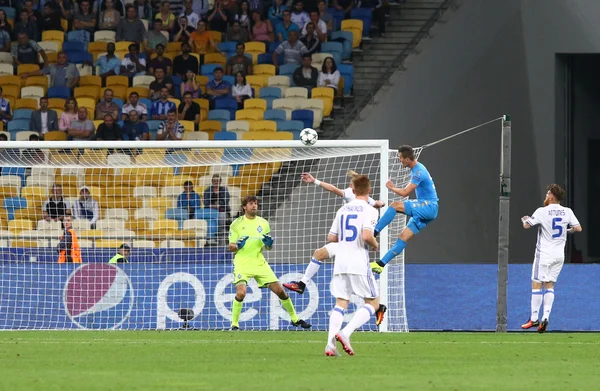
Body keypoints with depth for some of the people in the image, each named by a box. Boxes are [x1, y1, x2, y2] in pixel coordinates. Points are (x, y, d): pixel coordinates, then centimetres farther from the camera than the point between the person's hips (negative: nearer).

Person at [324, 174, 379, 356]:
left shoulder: (342, 210, 13)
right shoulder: (369, 210, -5)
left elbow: (331, 237, 15)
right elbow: (367, 235, -19)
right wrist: (375, 244, 2)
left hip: (340, 264, 5)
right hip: (359, 264, -5)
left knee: (341, 303, 6)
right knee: (373, 302, 6)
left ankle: (330, 343, -14)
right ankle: (345, 333, -15)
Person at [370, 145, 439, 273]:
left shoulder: (419, 172, -17)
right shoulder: (416, 169, 15)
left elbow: (405, 193, -19)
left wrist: (391, 188, -3)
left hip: (429, 207, -10)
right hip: (424, 210, 10)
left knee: (395, 205, -23)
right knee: (403, 237, 4)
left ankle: (373, 232, -21)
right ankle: (381, 264, 1)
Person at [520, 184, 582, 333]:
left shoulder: (542, 212, -11)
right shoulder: (567, 212, 1)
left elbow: (527, 225, -11)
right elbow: (578, 228, 0)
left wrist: (525, 219, 13)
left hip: (544, 254, -5)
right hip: (559, 255, 5)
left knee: (536, 285, 1)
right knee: (550, 286, 9)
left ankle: (534, 318, 0)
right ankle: (545, 317, -3)